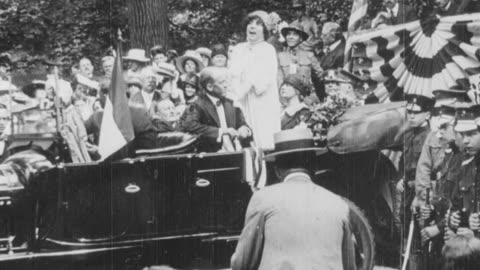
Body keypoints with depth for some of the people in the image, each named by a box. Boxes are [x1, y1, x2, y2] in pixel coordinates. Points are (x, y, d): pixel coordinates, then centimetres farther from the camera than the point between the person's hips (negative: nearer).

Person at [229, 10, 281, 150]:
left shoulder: (268, 49, 2)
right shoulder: (239, 49, 16)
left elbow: (266, 79, -7)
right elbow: (233, 74, 7)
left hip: (263, 103, -4)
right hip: (242, 103, 4)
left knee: (264, 140, -10)